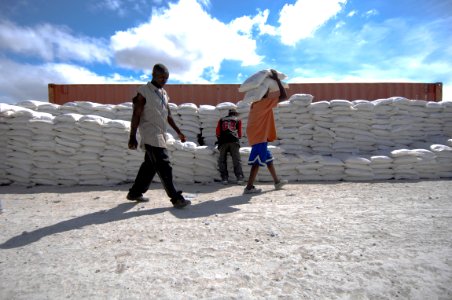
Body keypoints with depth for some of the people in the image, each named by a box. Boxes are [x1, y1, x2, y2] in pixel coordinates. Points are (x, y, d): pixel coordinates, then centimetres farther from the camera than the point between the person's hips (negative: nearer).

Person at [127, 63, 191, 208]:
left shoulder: (164, 93, 16)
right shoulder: (144, 91, -6)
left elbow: (168, 115, 20)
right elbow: (136, 115, -10)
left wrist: (178, 131, 16)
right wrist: (132, 137, -13)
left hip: (160, 135, 8)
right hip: (151, 135, -8)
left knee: (150, 165, 13)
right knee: (164, 166, -12)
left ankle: (135, 193, 27)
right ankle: (176, 198, -9)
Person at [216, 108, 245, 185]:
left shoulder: (221, 120, 25)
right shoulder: (238, 120, 23)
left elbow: (218, 132, 17)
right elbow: (239, 133, 21)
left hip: (223, 141, 1)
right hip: (234, 141, -1)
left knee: (222, 160, 6)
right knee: (237, 160, -1)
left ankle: (224, 178, -1)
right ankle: (239, 177, -8)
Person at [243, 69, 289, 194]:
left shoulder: (255, 103, 12)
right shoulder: (265, 102, -13)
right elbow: (284, 96, -14)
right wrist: (277, 79, -9)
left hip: (257, 136, 10)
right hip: (260, 137, -10)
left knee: (268, 159, 18)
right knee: (257, 162, -9)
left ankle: (277, 182, 30)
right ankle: (249, 187, -8)